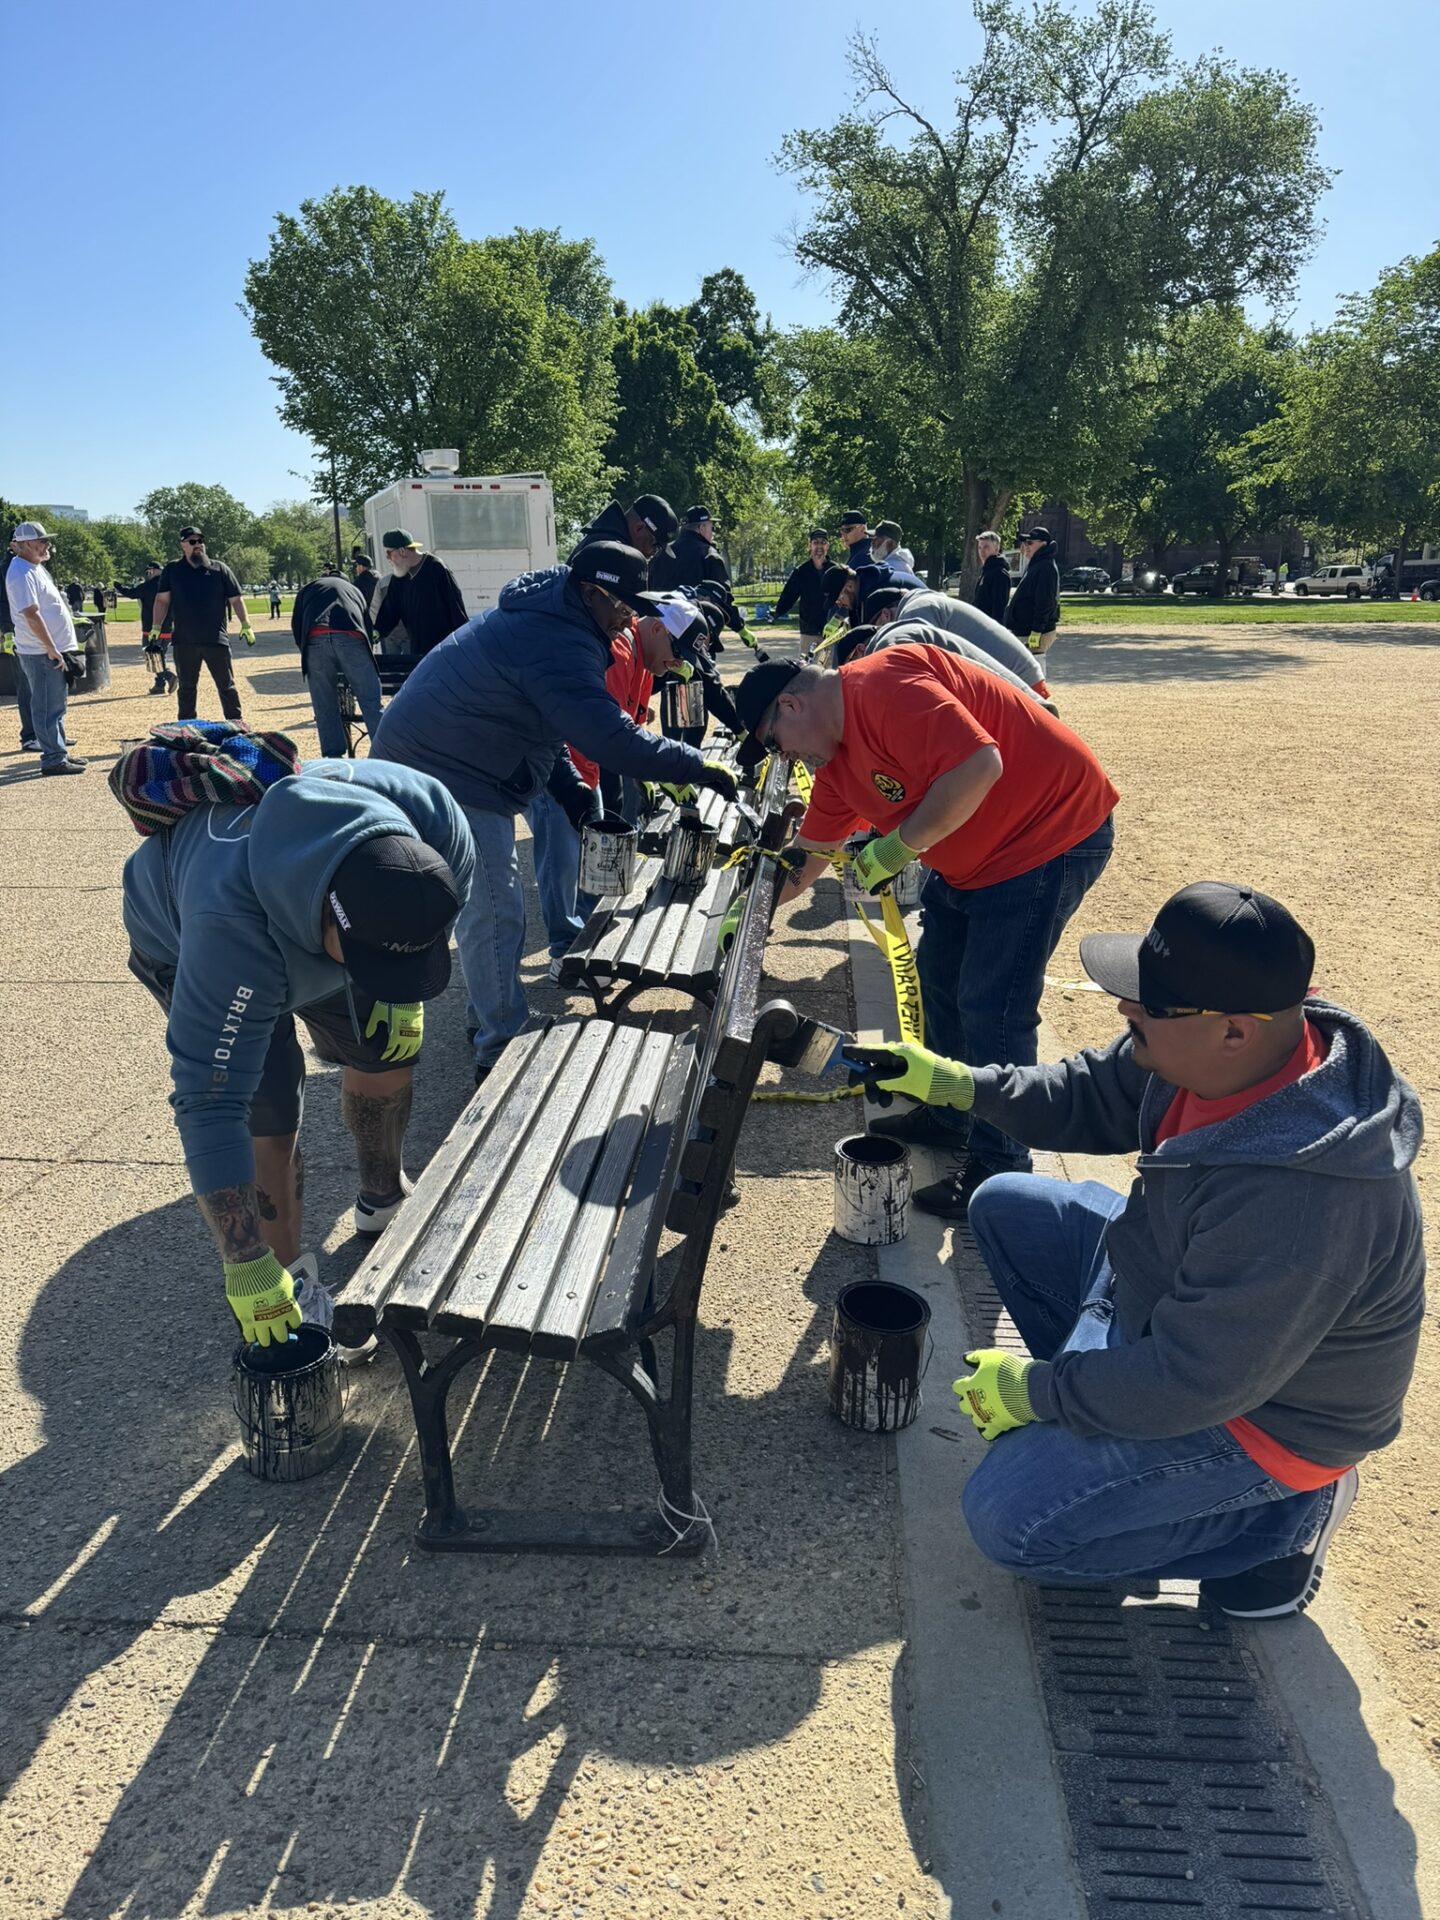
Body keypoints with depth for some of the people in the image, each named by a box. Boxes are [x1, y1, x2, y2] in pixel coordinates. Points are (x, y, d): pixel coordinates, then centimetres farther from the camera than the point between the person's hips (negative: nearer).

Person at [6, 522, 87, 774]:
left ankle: (60, 751, 25)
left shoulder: (36, 567, 16)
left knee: (57, 704, 16)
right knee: (48, 707, -5)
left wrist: (59, 648, 19)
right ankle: (53, 759, -1)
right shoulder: (22, 573, -15)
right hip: (42, 653, -10)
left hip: (54, 649, 10)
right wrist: (51, 649, -22)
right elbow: (31, 614, -22)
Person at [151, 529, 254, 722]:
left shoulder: (219, 569, 5)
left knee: (227, 685, 4)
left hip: (216, 640, -1)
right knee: (187, 687, 10)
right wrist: (156, 628, 0)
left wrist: (245, 625, -4)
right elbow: (162, 600, 7)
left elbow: (235, 599, 5)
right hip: (184, 642, 1)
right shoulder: (172, 570, 8)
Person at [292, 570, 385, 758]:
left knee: (325, 707, 9)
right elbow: (368, 623, 34)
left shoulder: (308, 588, 35)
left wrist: (305, 651, 34)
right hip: (350, 638, 0)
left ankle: (334, 757, 10)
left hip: (315, 640, 0)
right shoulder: (353, 589, 38)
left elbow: (296, 624, 23)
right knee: (371, 702, 2)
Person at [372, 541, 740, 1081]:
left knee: (487, 907, 19)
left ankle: (490, 1014, 33)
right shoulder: (559, 646, -24)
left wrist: (570, 787, 7)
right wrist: (701, 766, -21)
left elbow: (539, 720, 17)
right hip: (448, 779, -11)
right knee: (494, 914, -7)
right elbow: (615, 741, -31)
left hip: (429, 759, 11)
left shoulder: (539, 614, 12)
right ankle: (501, 1050, 2)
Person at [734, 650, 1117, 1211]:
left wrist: (897, 847, -25)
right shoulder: (838, 757, 8)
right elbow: (807, 855, 18)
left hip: (1053, 832, -10)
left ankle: (1000, 1170, 8)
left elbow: (979, 765, -33)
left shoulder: (881, 685, -23)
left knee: (991, 1010, -9)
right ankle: (948, 1117, 36)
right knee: (939, 979, 17)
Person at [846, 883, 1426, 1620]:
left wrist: (1035, 1391, -19)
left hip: (1263, 1411, -8)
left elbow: (1197, 1383, -32)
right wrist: (952, 1081, -9)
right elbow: (1093, 1097, 1)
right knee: (1005, 1208, 11)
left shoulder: (1295, 1199, -41)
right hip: (1177, 1287, 8)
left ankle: (1277, 1518, 2)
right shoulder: (1218, 1049, -16)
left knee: (1007, 1518, -14)